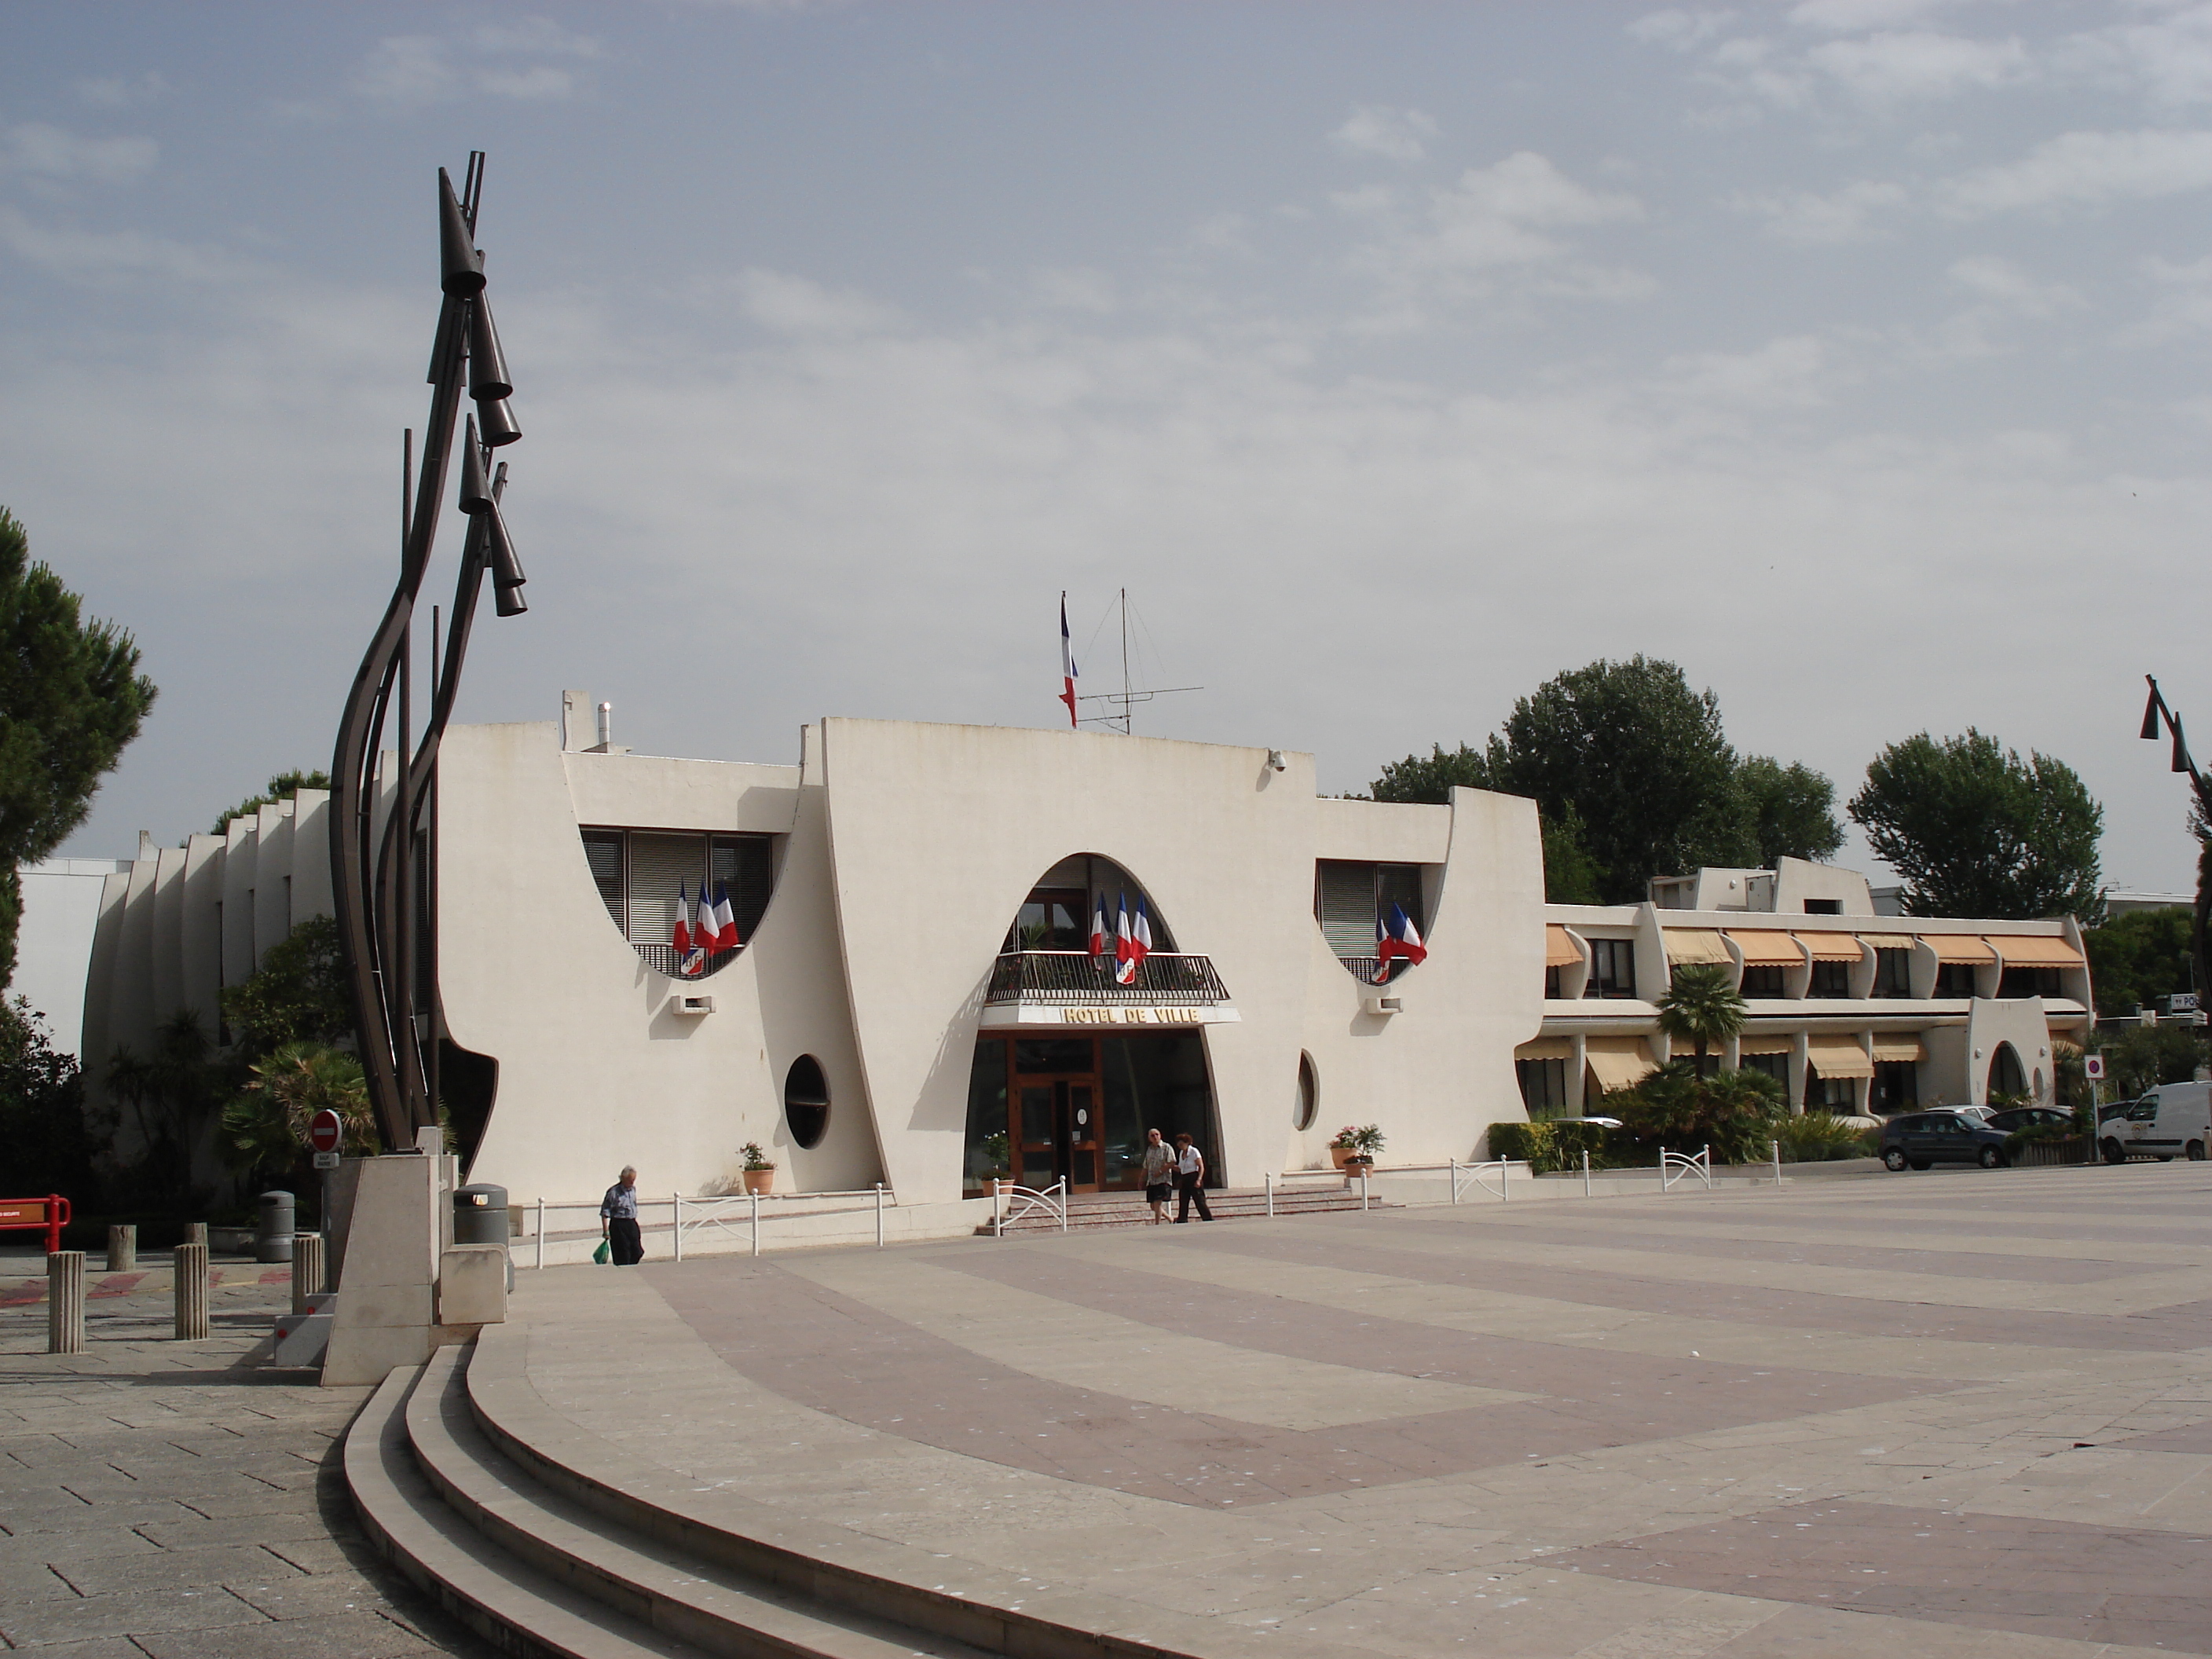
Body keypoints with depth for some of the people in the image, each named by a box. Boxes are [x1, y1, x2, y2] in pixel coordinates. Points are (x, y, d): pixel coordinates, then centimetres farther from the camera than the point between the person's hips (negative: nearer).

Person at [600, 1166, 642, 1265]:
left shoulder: (633, 1189, 9)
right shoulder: (614, 1192, -13)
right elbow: (605, 1213, -12)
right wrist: (606, 1231, -16)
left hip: (632, 1224, 7)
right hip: (618, 1225, -7)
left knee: (637, 1253, 3)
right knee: (623, 1257, -4)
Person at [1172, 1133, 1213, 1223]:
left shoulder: (1194, 1151, -7)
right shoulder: (1181, 1153, 15)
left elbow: (1201, 1167, -10)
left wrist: (1199, 1179, -21)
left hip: (1194, 1179, -7)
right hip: (1184, 1181, 7)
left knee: (1200, 1203, -7)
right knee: (1183, 1204, 3)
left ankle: (1209, 1221, -3)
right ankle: (1181, 1224, 4)